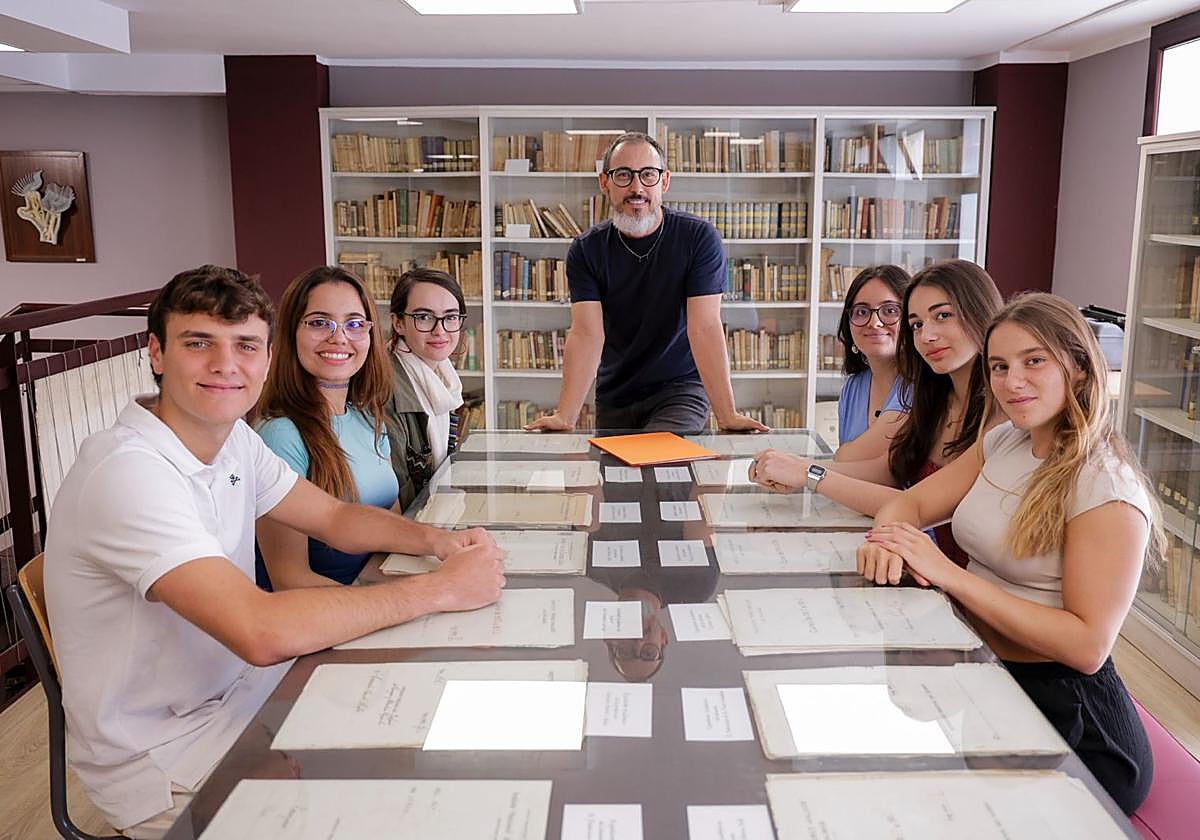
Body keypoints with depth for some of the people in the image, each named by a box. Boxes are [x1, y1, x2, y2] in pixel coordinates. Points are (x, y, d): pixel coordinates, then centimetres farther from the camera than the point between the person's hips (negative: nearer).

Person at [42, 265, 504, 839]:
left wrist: (437, 541, -13)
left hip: (234, 689, 8)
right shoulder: (128, 470, -29)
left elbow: (335, 517, 8)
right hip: (159, 761, -8)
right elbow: (262, 631, -38)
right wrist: (441, 588, -30)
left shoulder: (233, 438, -1)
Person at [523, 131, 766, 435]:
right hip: (613, 397, 4)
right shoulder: (586, 250, -4)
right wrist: (565, 416, -24)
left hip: (680, 389, -3)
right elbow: (587, 333, -12)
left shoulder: (699, 238, -10)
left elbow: (704, 328, -16)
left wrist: (728, 416, -24)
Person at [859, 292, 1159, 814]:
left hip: (1060, 707, -6)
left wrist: (950, 575, -25)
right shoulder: (1002, 442, 6)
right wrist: (887, 538, -16)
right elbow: (912, 503, 9)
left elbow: (1088, 645, -21)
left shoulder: (1106, 488, -16)